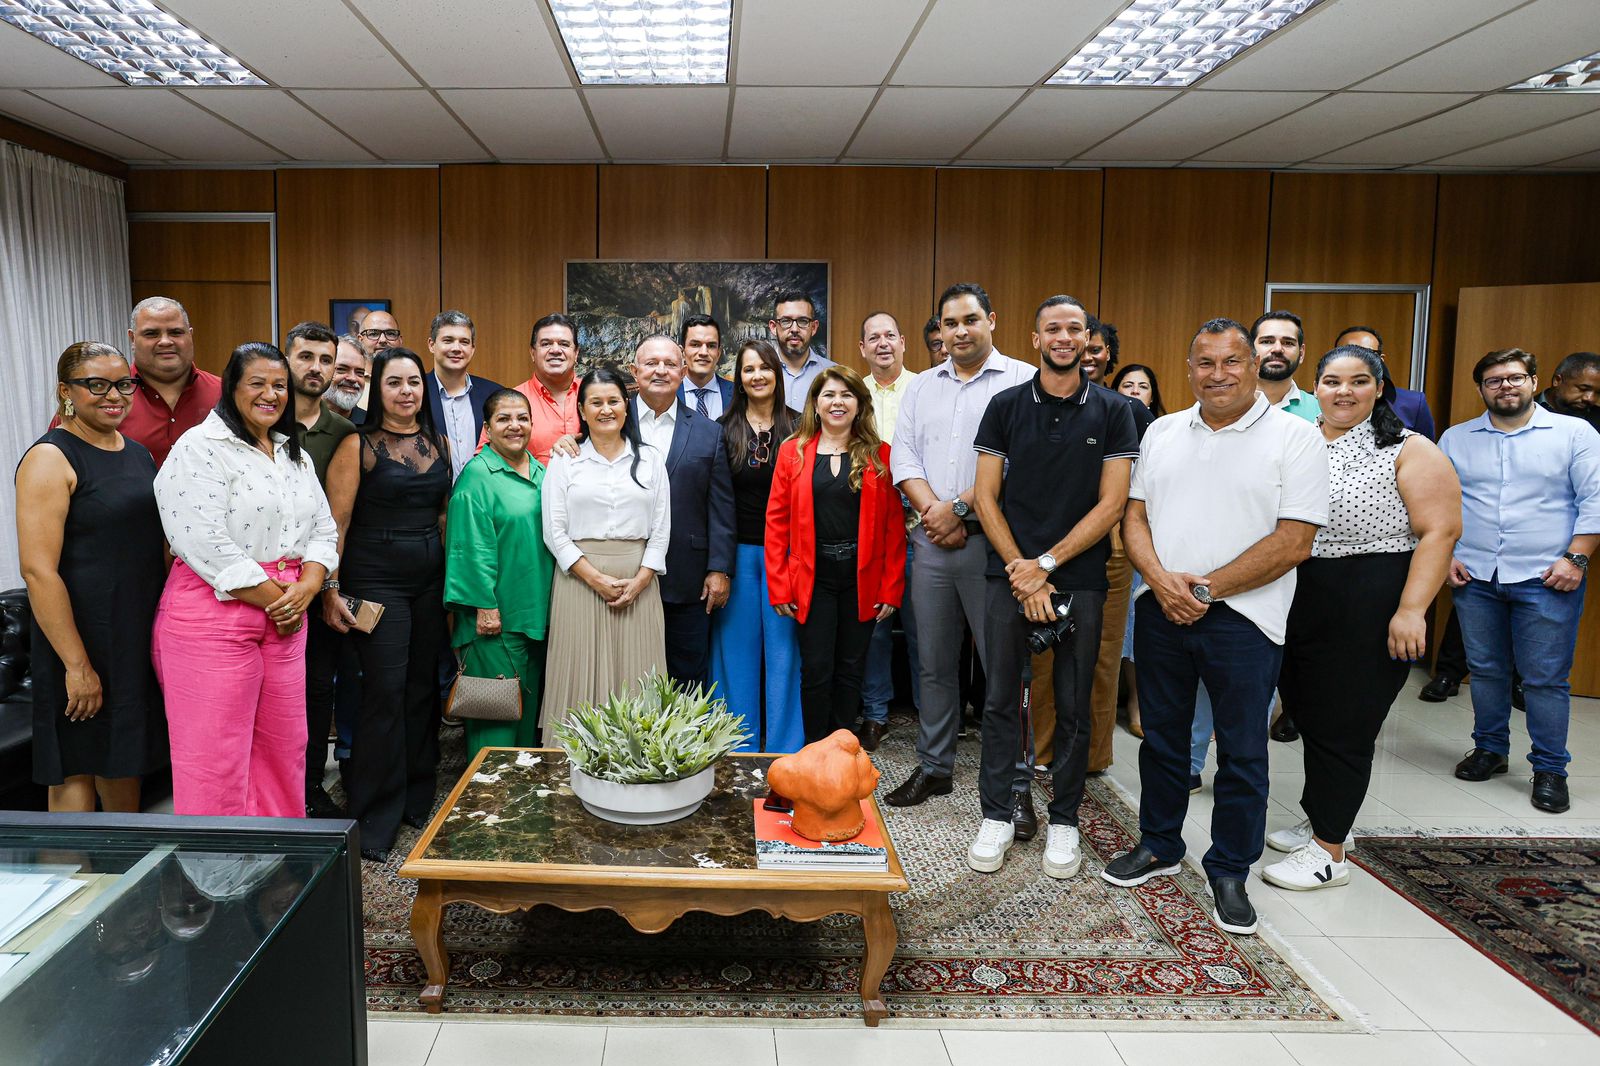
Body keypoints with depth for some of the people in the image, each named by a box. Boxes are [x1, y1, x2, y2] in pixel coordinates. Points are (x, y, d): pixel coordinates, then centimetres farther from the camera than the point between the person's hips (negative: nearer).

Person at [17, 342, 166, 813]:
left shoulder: (138, 453, 12)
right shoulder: (50, 459, -12)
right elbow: (38, 570, -18)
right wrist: (77, 665, -20)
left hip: (141, 636, 7)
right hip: (82, 638, -7)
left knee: (125, 758, 19)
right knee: (76, 769, 3)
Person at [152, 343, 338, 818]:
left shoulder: (295, 455, 15)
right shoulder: (200, 449, -9)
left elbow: (324, 529, 13)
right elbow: (205, 545, -18)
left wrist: (306, 588, -6)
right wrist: (275, 598, -14)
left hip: (286, 615, 7)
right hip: (214, 615, -7)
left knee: (283, 743, 14)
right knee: (216, 753, 0)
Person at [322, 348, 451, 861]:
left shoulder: (439, 444, 10)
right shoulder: (358, 445, -5)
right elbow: (336, 521, -9)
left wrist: (453, 577, 11)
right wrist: (330, 590, -13)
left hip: (431, 580, 5)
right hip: (376, 580, -5)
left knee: (424, 688, 9)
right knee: (385, 693, -5)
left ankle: (417, 800, 24)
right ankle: (375, 818, 8)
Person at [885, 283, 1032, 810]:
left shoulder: (1024, 381, -2)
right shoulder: (921, 387, 15)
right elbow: (904, 457, 8)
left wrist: (960, 507, -13)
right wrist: (932, 510, -8)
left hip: (991, 543, -5)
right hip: (931, 543, 5)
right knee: (934, 663, 13)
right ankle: (934, 767, 26)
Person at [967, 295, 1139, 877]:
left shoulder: (1113, 411, 2)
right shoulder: (1006, 406, 4)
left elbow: (1111, 503, -3)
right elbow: (986, 496, 1)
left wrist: (1046, 564, -11)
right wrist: (1022, 574, -9)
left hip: (1079, 578, 0)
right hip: (1010, 574, 0)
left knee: (1073, 706, 7)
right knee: (1002, 698, 4)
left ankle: (1063, 819, 22)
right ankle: (997, 814, 17)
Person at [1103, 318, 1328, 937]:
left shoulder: (1295, 438, -6)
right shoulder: (1162, 433, 9)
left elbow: (1293, 542, -12)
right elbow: (1135, 515, 7)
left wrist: (1205, 589, -14)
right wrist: (1161, 580, -11)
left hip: (1242, 617, -4)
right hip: (1160, 610, 4)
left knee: (1242, 751, 6)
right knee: (1161, 737, 15)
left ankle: (1229, 872, 22)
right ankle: (1159, 846, 33)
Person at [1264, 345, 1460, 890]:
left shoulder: (1410, 452, -6)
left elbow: (1440, 531, -12)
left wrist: (1411, 610, -20)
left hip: (1369, 610, -5)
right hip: (1297, 601, 6)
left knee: (1342, 726, 0)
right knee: (1309, 716, 14)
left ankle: (1329, 852, 12)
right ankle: (1321, 820, 33)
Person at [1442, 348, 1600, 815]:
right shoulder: (1456, 438, 9)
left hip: (1547, 580, -2)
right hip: (1474, 578, 3)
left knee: (1546, 679, 0)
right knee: (1485, 670, 11)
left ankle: (1550, 769, 11)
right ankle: (1489, 749, 25)